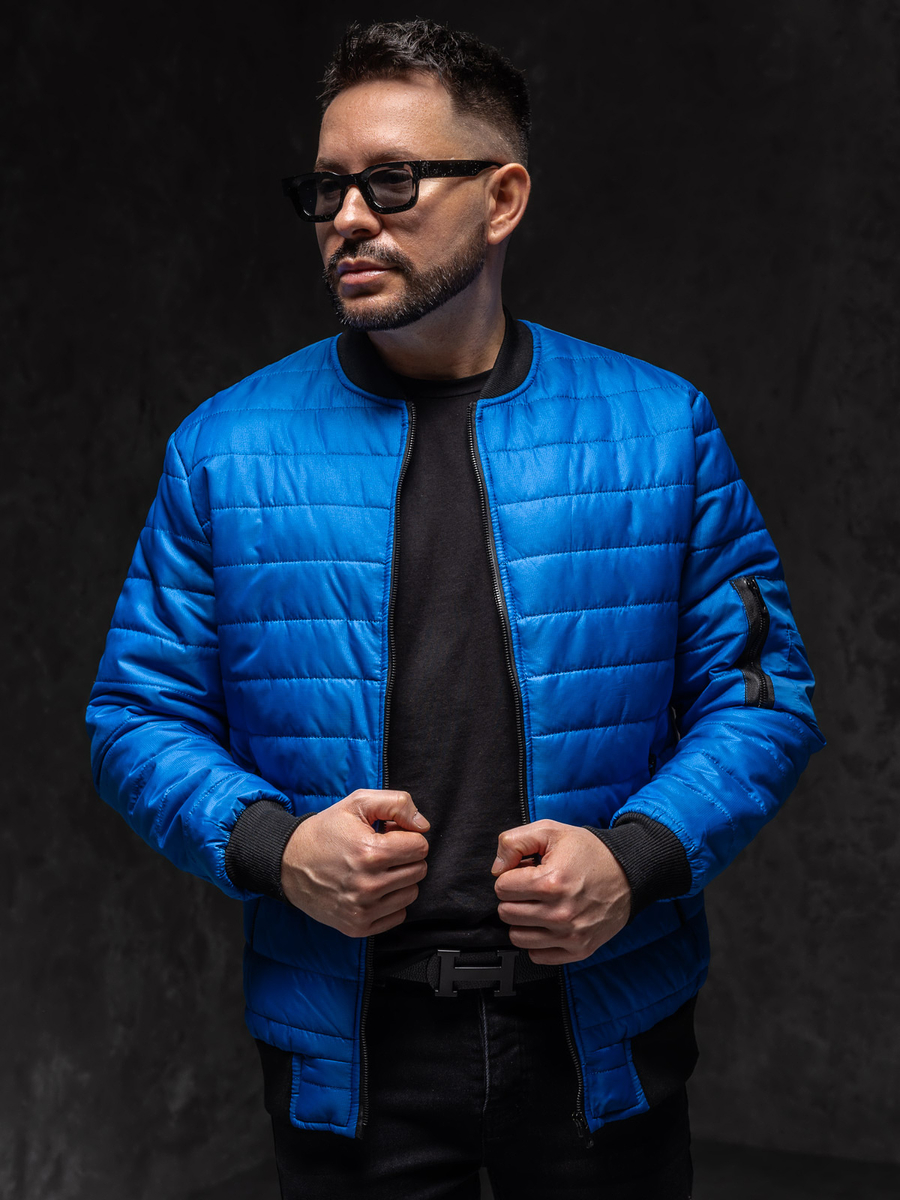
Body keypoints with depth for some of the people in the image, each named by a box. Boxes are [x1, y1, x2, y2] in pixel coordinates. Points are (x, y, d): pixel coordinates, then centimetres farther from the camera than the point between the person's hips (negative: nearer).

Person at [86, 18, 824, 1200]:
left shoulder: (661, 427, -1)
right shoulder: (226, 448, -1)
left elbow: (759, 692, 1)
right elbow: (141, 714, 3)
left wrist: (638, 857, -16)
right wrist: (272, 846, -15)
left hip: (605, 1038, 1)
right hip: (345, 1046, 0)